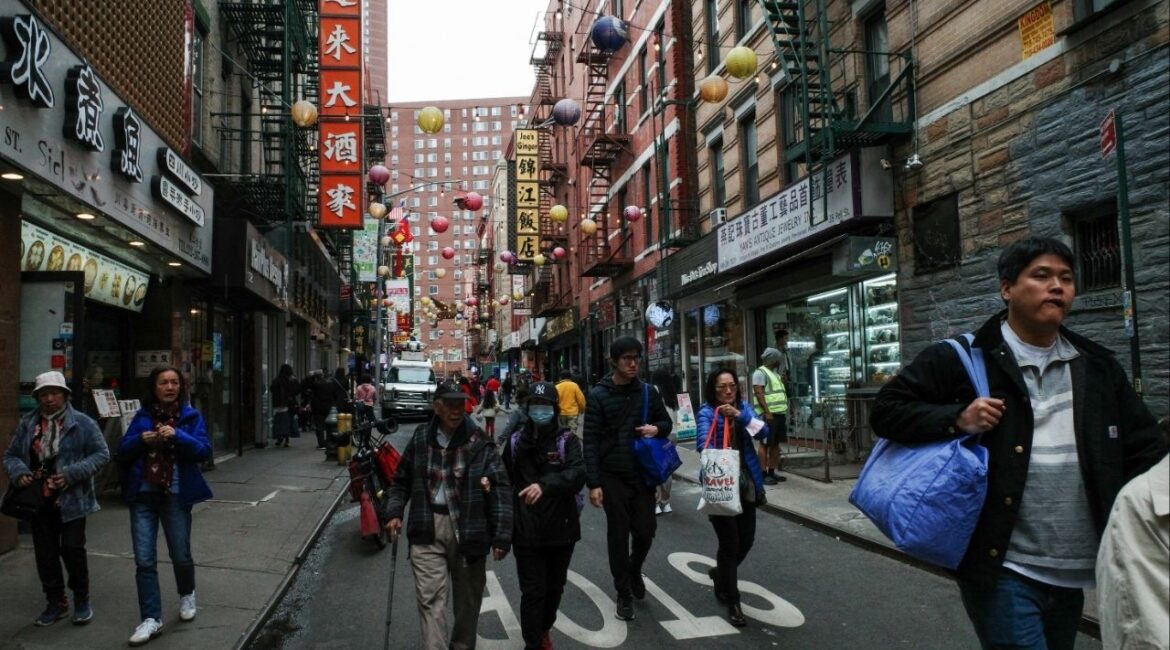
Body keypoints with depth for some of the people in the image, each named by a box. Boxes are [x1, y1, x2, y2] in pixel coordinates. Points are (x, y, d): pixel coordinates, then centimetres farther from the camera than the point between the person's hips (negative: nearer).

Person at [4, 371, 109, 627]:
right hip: (39, 500, 4)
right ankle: (55, 602, 26)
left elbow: (102, 454, -7)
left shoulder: (82, 423, -6)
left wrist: (72, 474, -18)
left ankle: (82, 600, 16)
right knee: (45, 553, 10)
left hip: (72, 499, -4)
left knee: (72, 548, -4)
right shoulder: (27, 424, 7)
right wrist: (18, 472, -10)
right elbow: (11, 455, 12)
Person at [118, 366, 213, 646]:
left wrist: (177, 436, -24)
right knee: (144, 560, -1)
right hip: (143, 495, 2)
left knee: (180, 555, 10)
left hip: (176, 495, -2)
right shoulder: (142, 415, 7)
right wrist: (141, 440, -13)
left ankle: (187, 595, 39)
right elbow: (123, 451, 6)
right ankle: (151, 619, 8)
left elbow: (204, 450, -11)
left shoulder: (191, 416, 0)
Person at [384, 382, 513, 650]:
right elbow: (401, 480, 15)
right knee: (430, 598, -5)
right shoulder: (421, 438, 2)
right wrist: (395, 513, 1)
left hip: (468, 527, -1)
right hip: (427, 529, 1)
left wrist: (501, 536, -15)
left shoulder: (479, 442, -8)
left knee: (468, 598, 14)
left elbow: (500, 488, -11)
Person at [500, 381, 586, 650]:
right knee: (532, 591, 1)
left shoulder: (567, 440, -6)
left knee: (554, 587, 20)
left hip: (561, 529, 1)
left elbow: (578, 474, -22)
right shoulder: (515, 440, 0)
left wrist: (545, 485, -35)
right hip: (526, 531, -1)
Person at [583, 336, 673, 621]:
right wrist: (593, 483, -14)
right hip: (612, 477, -3)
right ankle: (624, 593, 21)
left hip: (643, 474, 3)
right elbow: (591, 441, -9)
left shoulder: (648, 392, 2)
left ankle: (634, 570, 38)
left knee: (645, 532, 6)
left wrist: (656, 429, -10)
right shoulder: (599, 395, -8)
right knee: (618, 535, 5)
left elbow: (666, 422, 15)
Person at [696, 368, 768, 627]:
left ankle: (720, 574, 44)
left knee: (746, 540, 15)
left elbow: (763, 432, -8)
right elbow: (703, 441, -28)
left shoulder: (743, 407, 5)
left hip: (746, 484, 5)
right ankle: (733, 602, 12)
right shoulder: (707, 413, -11)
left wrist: (740, 416, -24)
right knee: (730, 543, -5)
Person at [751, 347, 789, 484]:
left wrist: (783, 382, 11)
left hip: (779, 414, 9)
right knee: (765, 444, -6)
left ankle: (772, 472, 17)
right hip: (768, 415, -9)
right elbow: (759, 393, -17)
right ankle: (763, 474, -4)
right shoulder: (760, 372, -8)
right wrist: (767, 412, -21)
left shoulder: (774, 373, 21)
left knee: (775, 444, 11)